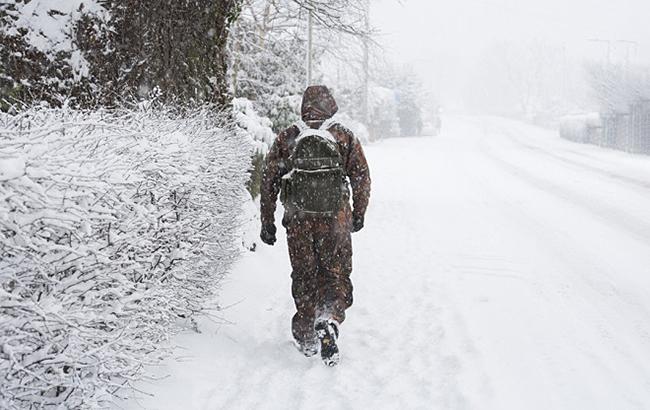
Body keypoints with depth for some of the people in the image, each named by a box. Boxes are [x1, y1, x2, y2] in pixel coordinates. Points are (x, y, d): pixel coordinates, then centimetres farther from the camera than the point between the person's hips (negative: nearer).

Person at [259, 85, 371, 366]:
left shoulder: (286, 138, 7)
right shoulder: (344, 137, 4)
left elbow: (268, 182, 6)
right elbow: (362, 178, 2)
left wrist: (267, 223, 12)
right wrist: (358, 215, 14)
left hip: (298, 222, 2)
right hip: (335, 221, -1)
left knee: (303, 279, 14)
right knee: (336, 276, 7)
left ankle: (306, 339, 19)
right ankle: (329, 320, -19)